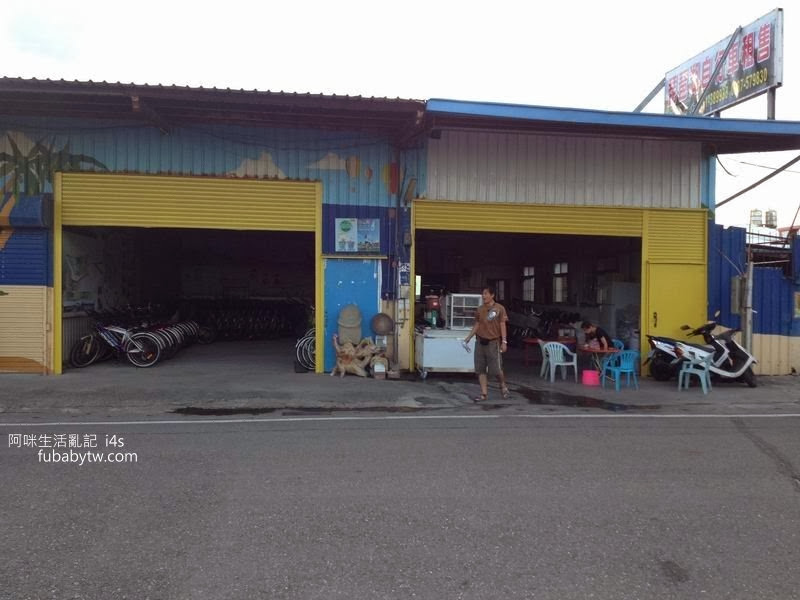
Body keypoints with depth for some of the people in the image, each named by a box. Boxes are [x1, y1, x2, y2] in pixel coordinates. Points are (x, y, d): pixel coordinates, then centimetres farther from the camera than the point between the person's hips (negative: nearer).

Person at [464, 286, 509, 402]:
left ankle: (503, 386, 27)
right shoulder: (479, 309, 7)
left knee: (496, 369, -3)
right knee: (480, 369, 4)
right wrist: (468, 338, 6)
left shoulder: (499, 308, -5)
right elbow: (476, 325, 12)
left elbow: (502, 325, -5)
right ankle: (484, 393, 12)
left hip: (493, 342, -4)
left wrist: (504, 341, -10)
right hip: (480, 342, 4)